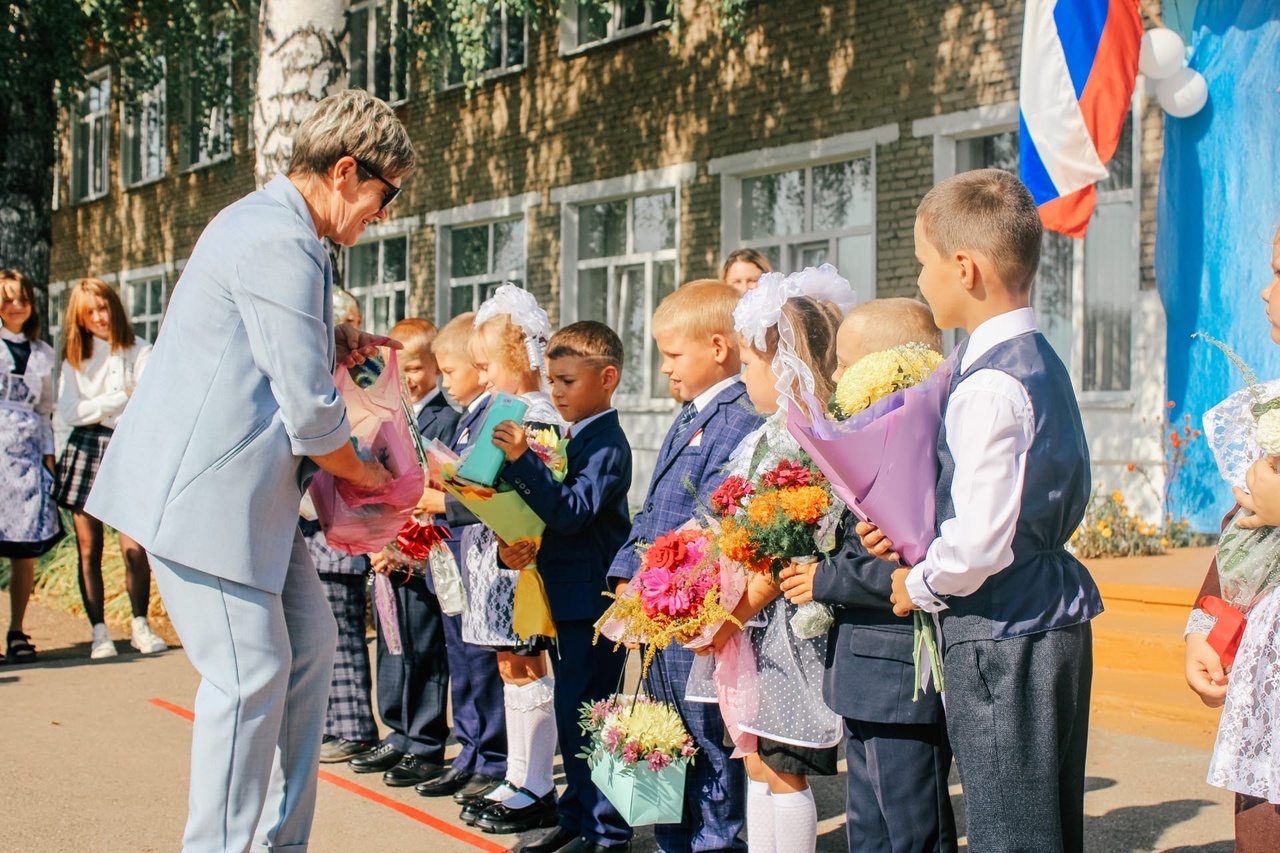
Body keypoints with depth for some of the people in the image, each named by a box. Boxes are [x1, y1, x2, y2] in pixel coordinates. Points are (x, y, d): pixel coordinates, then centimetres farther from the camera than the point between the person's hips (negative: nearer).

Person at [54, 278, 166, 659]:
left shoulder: (140, 352, 6)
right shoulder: (74, 358, 11)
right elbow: (69, 412, -1)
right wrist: (120, 399, -4)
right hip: (85, 452, 2)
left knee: (134, 547, -11)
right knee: (88, 550, 0)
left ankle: (140, 625, 1)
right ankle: (99, 631, 6)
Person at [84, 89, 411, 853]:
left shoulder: (269, 224, 14)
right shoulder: (282, 246, -20)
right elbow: (310, 415, -20)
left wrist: (329, 348, 11)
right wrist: (363, 474, -2)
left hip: (249, 492, 11)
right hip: (206, 494, -11)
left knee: (310, 642, 12)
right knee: (252, 674, -6)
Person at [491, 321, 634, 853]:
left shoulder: (607, 445, -14)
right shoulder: (569, 437, 13)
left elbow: (572, 511, -26)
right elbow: (542, 511, 18)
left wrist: (522, 460, -32)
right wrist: (512, 546, 1)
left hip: (593, 598, -9)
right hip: (566, 597, 9)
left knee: (584, 718, -6)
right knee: (572, 715, 15)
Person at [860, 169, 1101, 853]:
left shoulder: (988, 387, -21)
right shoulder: (1042, 362, 10)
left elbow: (979, 545, -25)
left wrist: (919, 585, -6)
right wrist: (918, 534, 8)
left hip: (1000, 638, -10)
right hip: (1056, 622, 10)